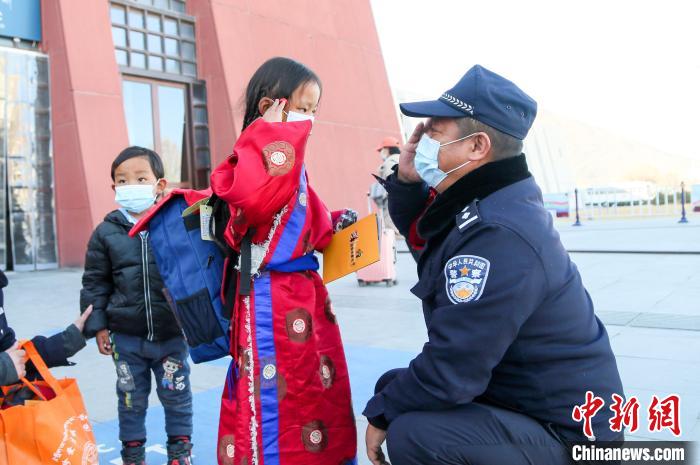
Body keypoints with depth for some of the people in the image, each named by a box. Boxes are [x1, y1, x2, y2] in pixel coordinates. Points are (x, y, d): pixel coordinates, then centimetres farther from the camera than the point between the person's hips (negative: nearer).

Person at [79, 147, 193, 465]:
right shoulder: (106, 232, -3)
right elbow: (95, 283, 4)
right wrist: (97, 325, 1)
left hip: (172, 334, -1)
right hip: (126, 337, 1)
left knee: (176, 396, 13)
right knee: (131, 399, 15)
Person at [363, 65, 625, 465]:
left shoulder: (499, 237, -30)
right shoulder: (479, 202, 0)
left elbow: (448, 374, -28)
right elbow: (421, 232, 20)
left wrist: (381, 414, -11)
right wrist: (407, 181, 0)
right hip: (515, 396, 9)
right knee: (394, 386, 11)